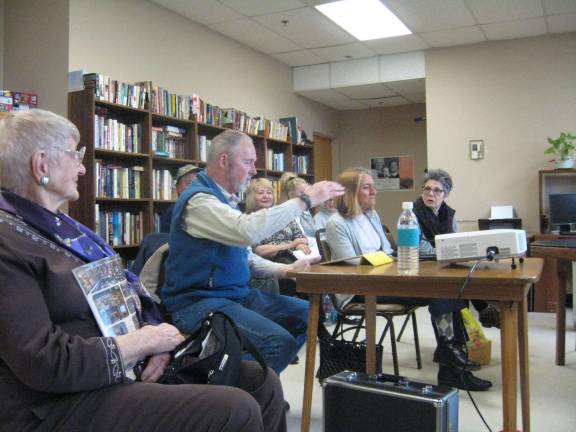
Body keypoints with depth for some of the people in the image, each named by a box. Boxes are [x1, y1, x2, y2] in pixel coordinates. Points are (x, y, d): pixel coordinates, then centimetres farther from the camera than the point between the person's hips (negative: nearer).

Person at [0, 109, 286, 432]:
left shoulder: (60, 226, 15)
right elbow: (42, 362, -21)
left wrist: (154, 339, -3)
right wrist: (143, 342, -14)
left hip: (127, 368, 9)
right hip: (64, 403, -9)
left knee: (263, 383, 0)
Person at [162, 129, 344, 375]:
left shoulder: (225, 199, 15)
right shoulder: (199, 200, -16)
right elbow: (248, 230, -34)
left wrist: (284, 270, 7)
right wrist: (305, 200, -26)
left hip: (238, 294, 10)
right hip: (200, 302, -10)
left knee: (307, 314, 11)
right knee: (280, 343, -28)